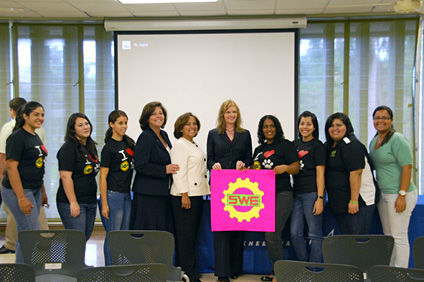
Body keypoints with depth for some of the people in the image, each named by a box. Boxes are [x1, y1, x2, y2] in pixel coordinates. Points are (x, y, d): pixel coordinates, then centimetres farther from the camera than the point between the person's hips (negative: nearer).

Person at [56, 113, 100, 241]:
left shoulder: (92, 147, 14)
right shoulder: (68, 148, -11)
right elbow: (65, 176, -17)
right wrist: (73, 202, -21)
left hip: (91, 202, 8)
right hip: (72, 203, -8)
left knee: (86, 238, 12)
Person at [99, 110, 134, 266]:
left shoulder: (129, 142, 10)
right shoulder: (109, 148, -10)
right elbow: (103, 177, -11)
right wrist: (104, 204, -14)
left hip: (126, 194, 7)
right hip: (113, 195, -7)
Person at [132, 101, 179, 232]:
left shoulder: (164, 135, 14)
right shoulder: (145, 137, -10)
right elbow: (139, 165, -18)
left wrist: (171, 167, 9)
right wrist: (164, 170, -18)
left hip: (163, 192, 8)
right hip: (148, 194, -8)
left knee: (165, 229, 8)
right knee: (149, 233, -4)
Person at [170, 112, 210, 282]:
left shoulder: (195, 146, 20)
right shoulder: (180, 145, -9)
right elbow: (179, 172, -16)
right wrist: (184, 195, -21)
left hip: (197, 195, 9)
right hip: (184, 196, -9)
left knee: (192, 235, 12)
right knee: (185, 236, -5)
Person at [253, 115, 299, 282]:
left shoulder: (285, 145, 0)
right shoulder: (258, 149, 19)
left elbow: (296, 168, -4)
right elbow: (255, 170, 26)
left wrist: (285, 167, -23)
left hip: (281, 195, -7)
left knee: (272, 236, -11)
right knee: (267, 235, 9)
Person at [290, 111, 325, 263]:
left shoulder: (317, 146, -4)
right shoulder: (295, 144, 14)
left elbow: (320, 173, -9)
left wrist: (320, 198, -14)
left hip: (312, 193, -6)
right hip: (297, 192, 6)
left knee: (315, 234, 0)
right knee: (295, 233, 7)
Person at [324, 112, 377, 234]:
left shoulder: (351, 144, -13)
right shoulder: (329, 146, 14)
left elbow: (356, 173, -20)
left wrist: (354, 201, -22)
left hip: (360, 201, -9)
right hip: (339, 202, 9)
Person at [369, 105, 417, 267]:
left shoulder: (397, 139, -11)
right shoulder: (373, 141, 14)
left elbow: (407, 167, -16)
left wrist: (402, 195, -20)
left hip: (399, 194, -8)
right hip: (382, 194, 8)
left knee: (399, 236, -5)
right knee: (388, 236, 13)